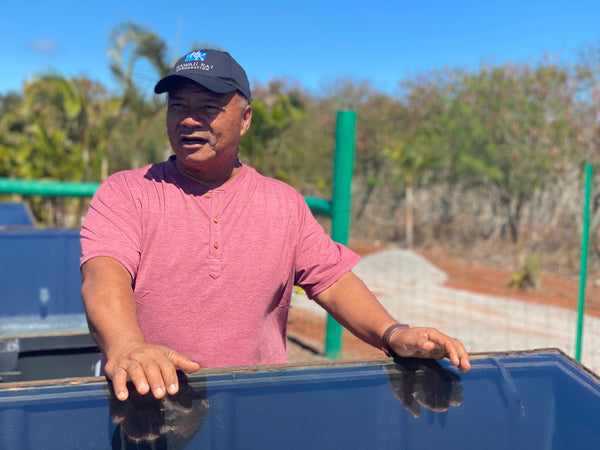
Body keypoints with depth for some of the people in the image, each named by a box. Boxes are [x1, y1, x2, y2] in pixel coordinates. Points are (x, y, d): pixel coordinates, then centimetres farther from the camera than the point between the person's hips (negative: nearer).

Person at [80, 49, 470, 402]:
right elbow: (104, 273, -16)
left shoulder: (285, 203, 11)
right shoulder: (124, 193, 1)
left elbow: (332, 279, 6)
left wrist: (392, 334, -14)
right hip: (149, 403, 0)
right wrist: (125, 347, -37)